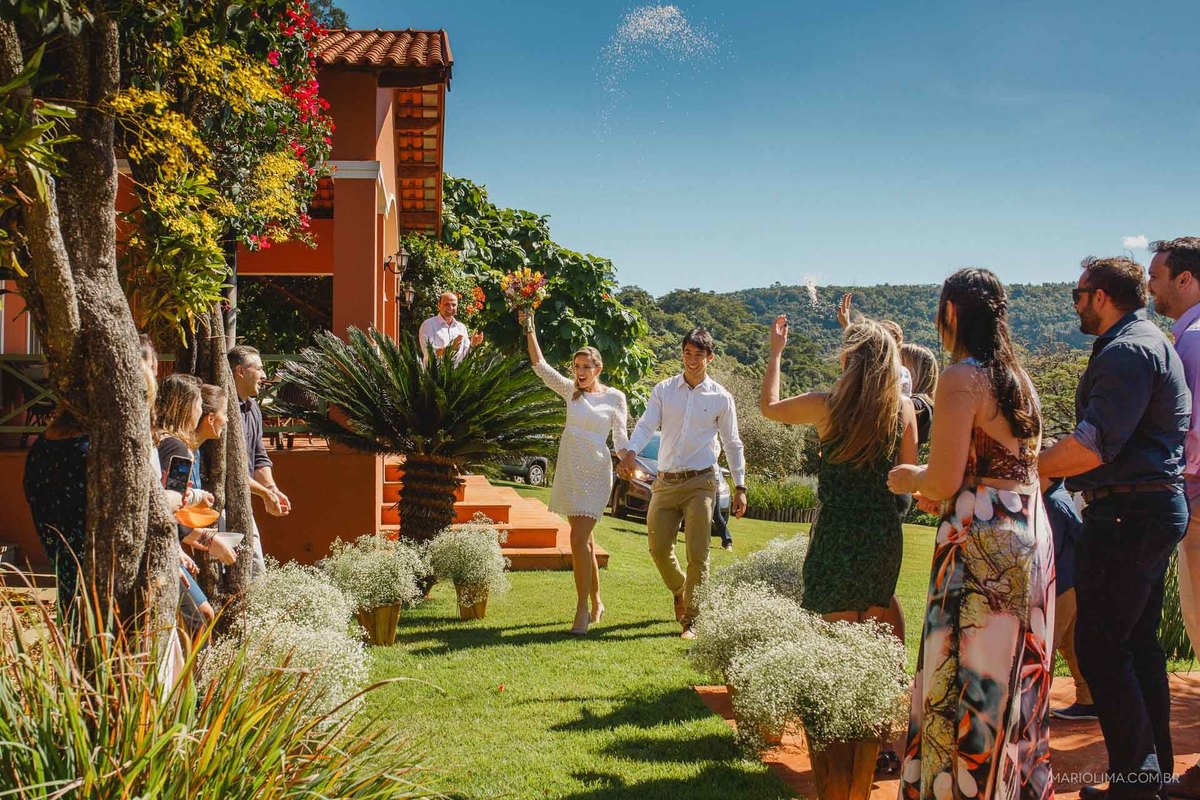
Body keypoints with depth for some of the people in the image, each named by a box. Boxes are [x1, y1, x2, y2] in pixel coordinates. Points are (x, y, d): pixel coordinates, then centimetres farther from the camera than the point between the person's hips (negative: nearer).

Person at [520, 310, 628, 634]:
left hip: (595, 474, -4)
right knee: (584, 540, 12)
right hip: (568, 471, 4)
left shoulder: (615, 397, 0)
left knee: (579, 540, -14)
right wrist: (529, 330, -3)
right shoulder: (570, 390, 8)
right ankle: (596, 603, 25)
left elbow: (620, 438, 2)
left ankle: (582, 610, -9)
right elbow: (540, 366, 4)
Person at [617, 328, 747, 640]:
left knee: (697, 554, -7)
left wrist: (740, 486, 4)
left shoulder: (721, 397, 3)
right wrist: (630, 452, -25)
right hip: (665, 481, 2)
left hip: (700, 482, -2)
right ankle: (680, 592, 35)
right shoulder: (664, 390, 5)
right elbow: (646, 425, -5)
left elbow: (732, 444, 8)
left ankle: (691, 620, 3)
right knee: (659, 548, 5)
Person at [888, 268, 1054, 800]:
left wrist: (909, 478, 2)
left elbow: (944, 480, -18)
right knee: (1014, 679, 16)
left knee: (970, 679, -1)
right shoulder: (1018, 378, 12)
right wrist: (941, 494, 25)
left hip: (983, 546, -9)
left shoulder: (961, 378, -14)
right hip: (1031, 536, 9)